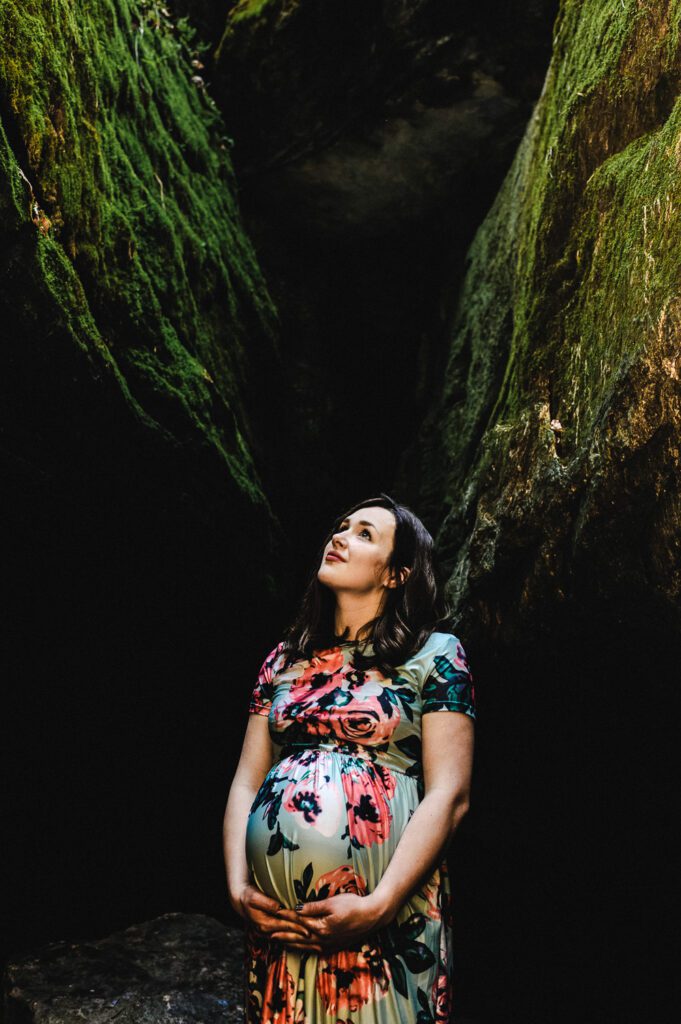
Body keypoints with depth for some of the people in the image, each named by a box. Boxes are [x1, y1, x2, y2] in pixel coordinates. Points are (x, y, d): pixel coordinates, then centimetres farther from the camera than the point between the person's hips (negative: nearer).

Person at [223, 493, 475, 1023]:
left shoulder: (435, 655, -1)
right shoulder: (284, 661, 12)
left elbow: (449, 795, -8)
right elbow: (246, 783, 10)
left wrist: (379, 905, -16)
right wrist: (239, 887, -4)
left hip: (387, 921, -4)